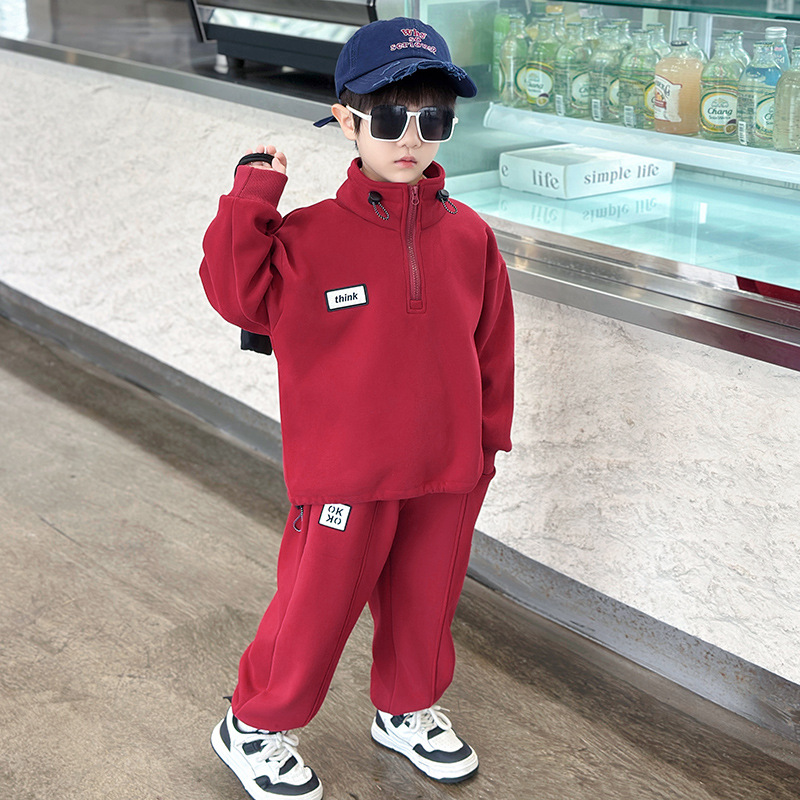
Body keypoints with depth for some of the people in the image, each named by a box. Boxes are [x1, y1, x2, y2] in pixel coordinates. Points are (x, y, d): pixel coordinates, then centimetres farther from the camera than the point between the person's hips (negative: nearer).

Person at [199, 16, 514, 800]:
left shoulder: (469, 236, -2)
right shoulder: (310, 236, -11)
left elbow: (492, 344, 6)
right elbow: (237, 294, -15)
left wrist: (488, 437, 9)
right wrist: (251, 199, -20)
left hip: (447, 470, 4)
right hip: (345, 470, -4)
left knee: (426, 599, 20)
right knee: (317, 605, 9)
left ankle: (408, 711, 45)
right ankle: (253, 727, 31)